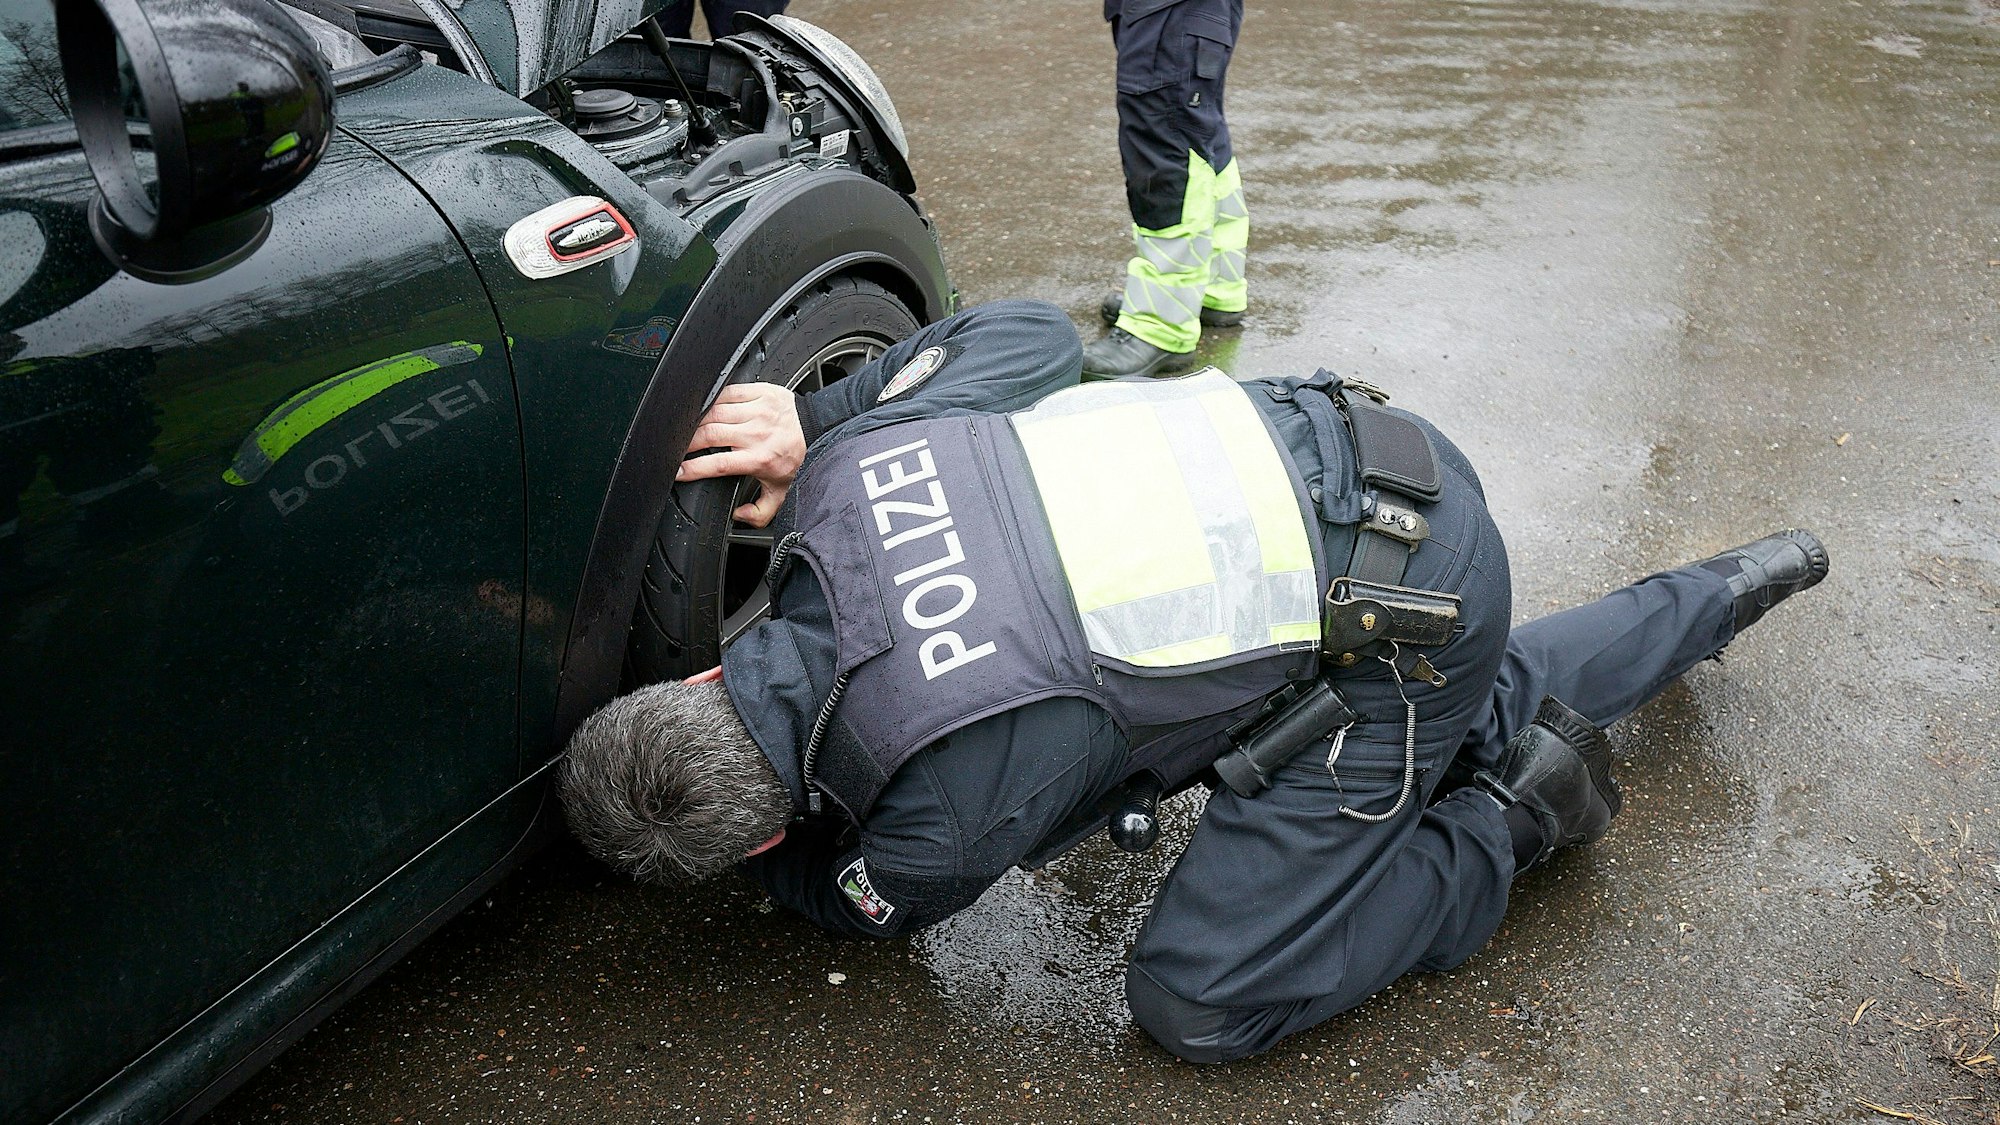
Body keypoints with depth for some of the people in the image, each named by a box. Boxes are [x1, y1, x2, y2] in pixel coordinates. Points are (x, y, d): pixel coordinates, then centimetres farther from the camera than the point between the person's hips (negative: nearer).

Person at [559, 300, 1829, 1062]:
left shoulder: (940, 815, -22)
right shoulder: (856, 467, -9)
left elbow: (857, 904, 3)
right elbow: (1034, 329, 5)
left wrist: (741, 851, 20)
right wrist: (814, 415, 3)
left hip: (1400, 616, -8)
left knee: (1200, 1000, -3)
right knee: (1480, 703, 37)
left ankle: (1512, 818, 9)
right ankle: (1724, 593, 49)